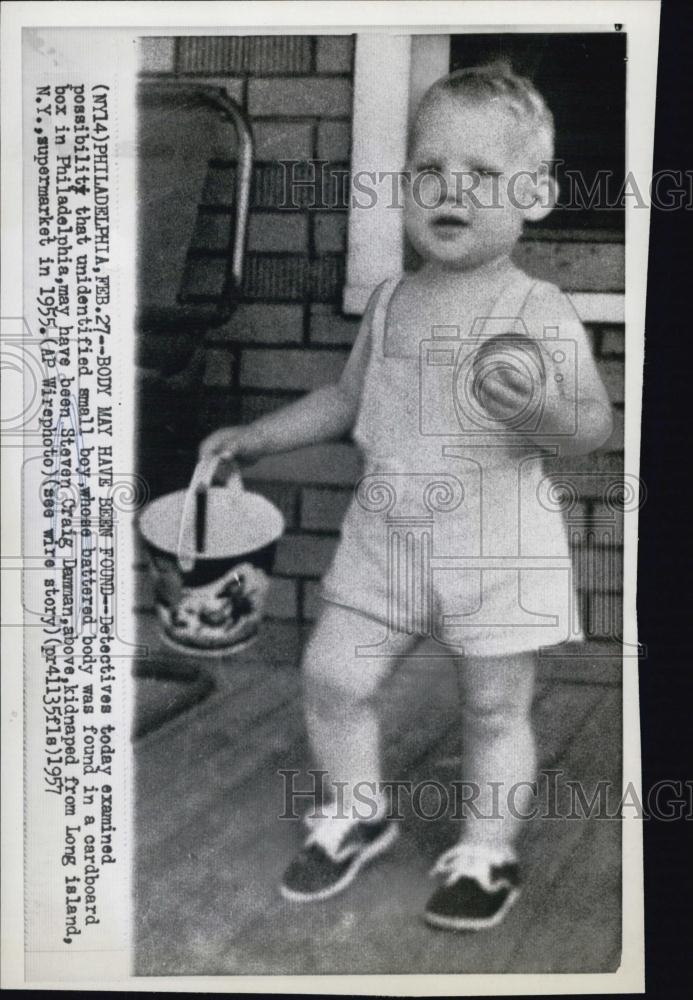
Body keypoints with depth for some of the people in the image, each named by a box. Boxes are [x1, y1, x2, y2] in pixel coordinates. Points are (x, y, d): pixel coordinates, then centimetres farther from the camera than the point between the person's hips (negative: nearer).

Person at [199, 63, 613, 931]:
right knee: (332, 676, 6)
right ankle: (358, 811, 32)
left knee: (494, 704, 8)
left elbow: (593, 428, -19)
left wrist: (538, 401, -40)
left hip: (497, 541, -4)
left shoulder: (539, 314, -12)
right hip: (386, 528, 5)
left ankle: (488, 851, 31)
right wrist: (258, 437, 18)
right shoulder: (391, 303, 5)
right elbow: (347, 397, 20)